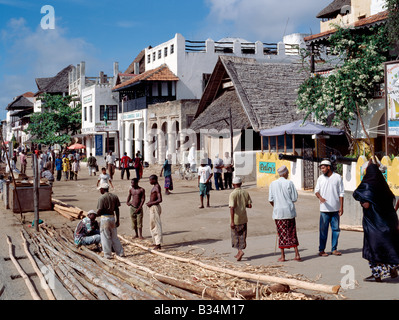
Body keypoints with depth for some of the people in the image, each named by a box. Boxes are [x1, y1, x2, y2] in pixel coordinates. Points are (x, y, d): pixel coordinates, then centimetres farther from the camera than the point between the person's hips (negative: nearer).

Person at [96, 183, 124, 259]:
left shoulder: (101, 198, -12)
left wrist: (96, 215, 6)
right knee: (114, 236, 16)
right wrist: (117, 220, 12)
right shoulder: (114, 196, 5)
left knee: (105, 237, 5)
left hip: (104, 218, -6)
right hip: (112, 217, 6)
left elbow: (100, 210, -15)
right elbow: (117, 209, 7)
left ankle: (108, 254, 9)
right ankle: (120, 252, 18)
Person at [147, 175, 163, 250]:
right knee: (153, 225, 17)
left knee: (156, 225, -9)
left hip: (155, 207, -11)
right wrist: (150, 202, 11)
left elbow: (160, 200, -24)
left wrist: (151, 203, -17)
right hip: (152, 208, 11)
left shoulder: (157, 187, -17)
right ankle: (156, 242, 25)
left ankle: (158, 244, -8)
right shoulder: (155, 187, 14)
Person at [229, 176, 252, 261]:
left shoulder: (233, 194, -15)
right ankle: (239, 253, 19)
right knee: (242, 236, 12)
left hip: (236, 219, -5)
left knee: (235, 235, 7)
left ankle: (240, 251, -9)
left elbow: (232, 208, -20)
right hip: (244, 218, 5)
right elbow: (250, 205, 2)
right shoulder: (246, 193, 1)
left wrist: (232, 221, -19)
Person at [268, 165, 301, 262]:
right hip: (289, 211, -1)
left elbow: (271, 200, -1)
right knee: (292, 233, 9)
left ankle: (282, 256, 8)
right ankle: (297, 254, 8)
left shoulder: (273, 184, 0)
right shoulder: (289, 183, -5)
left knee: (282, 233, 7)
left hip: (278, 212, 1)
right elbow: (294, 198, -5)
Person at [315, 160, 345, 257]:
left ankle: (334, 249, 16)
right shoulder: (320, 178, 7)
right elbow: (316, 190, 6)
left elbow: (341, 193, 3)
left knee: (335, 229, 6)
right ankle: (321, 250, 6)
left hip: (335, 209, 0)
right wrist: (320, 197, -17)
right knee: (323, 230, 0)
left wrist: (341, 207, -2)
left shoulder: (337, 177, 3)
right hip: (324, 209, 0)